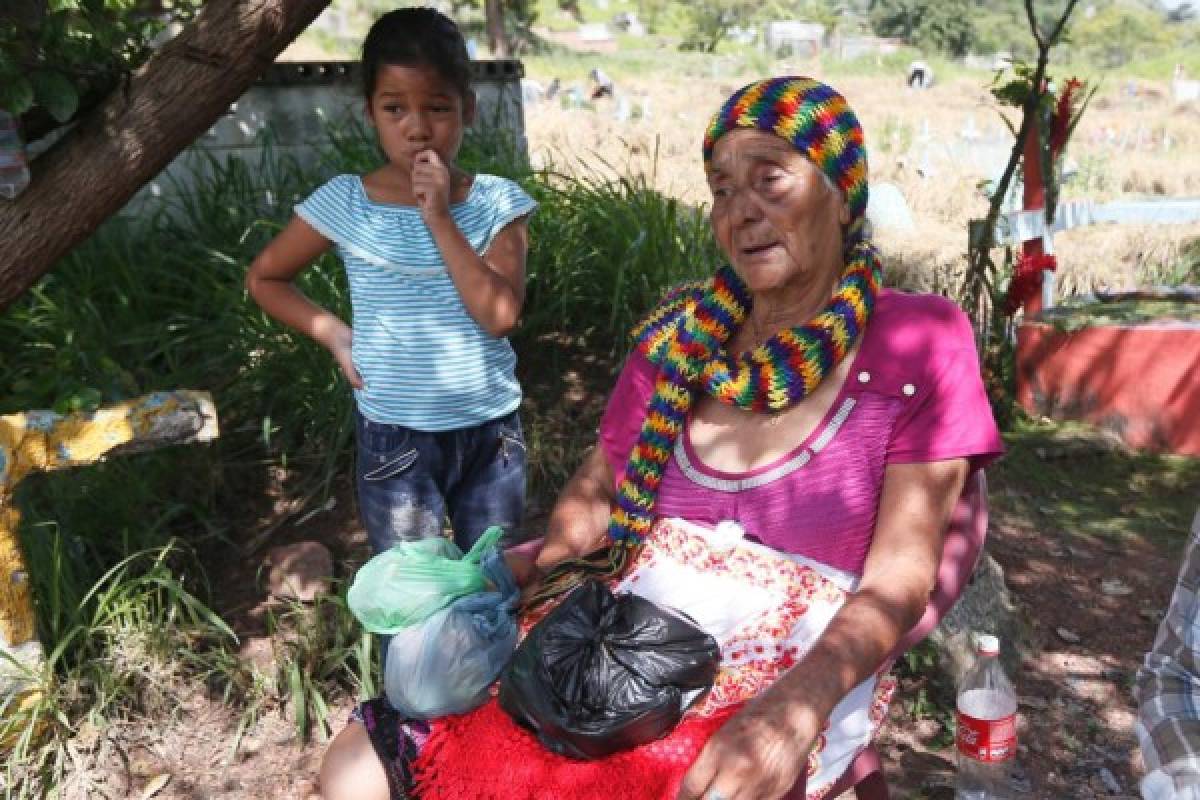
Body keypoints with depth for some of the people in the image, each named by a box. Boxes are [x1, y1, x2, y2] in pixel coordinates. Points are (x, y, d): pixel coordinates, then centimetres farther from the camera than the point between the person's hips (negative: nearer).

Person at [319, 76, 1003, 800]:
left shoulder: (920, 346, -7)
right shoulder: (681, 332, 4)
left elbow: (897, 581, -12)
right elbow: (595, 489, 14)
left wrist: (796, 708, -28)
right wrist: (538, 597, -4)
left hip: (792, 701, -4)